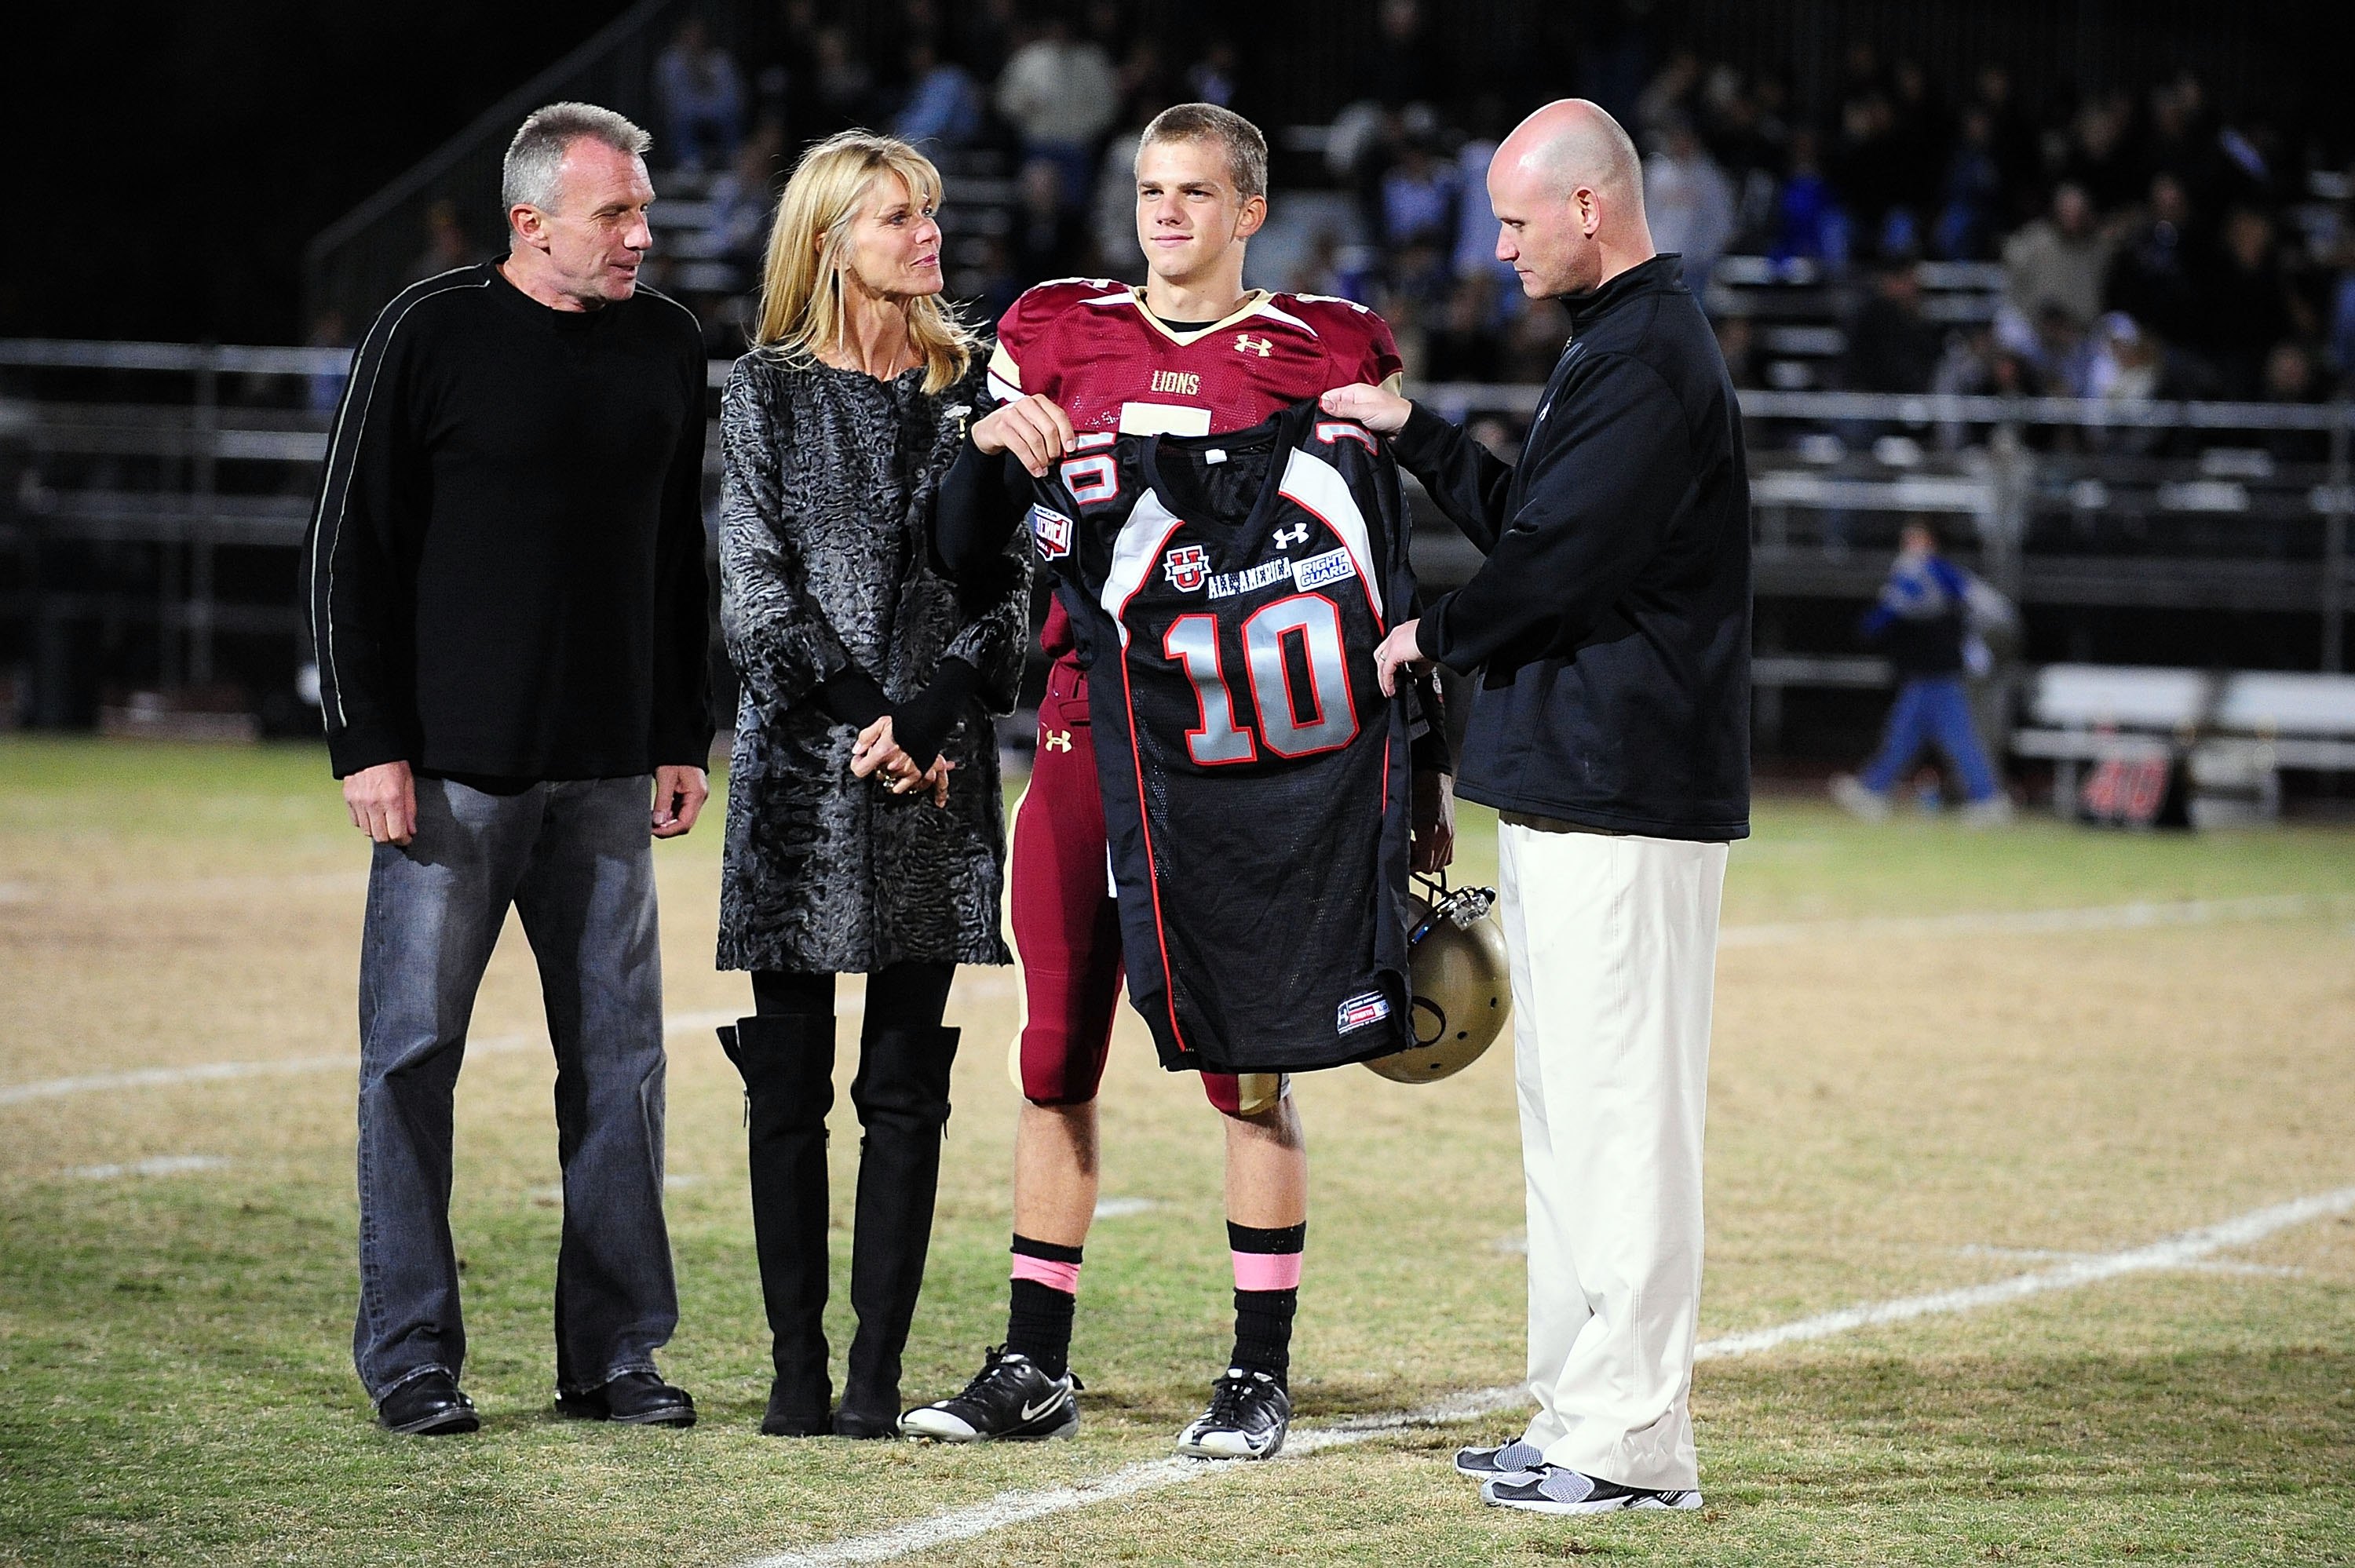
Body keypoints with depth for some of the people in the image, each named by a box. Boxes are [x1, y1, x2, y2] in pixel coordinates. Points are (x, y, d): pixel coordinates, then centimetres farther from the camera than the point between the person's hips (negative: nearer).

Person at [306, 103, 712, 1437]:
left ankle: (616, 1351, 14)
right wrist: (370, 744, -9)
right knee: (415, 1055, -1)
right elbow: (353, 550, -5)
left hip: (605, 775, 5)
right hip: (450, 772, -4)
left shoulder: (668, 346, 9)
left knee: (618, 1059, 6)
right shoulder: (430, 336, -6)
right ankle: (411, 1357, 6)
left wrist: (682, 737, 11)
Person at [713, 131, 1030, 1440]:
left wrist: (929, 713, -11)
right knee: (791, 1084, 0)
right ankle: (797, 1366, 5)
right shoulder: (769, 394, 4)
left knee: (909, 1085, 1)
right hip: (801, 768, -1)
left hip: (937, 773, 1)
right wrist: (861, 716, -12)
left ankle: (880, 1367, 4)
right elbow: (754, 593, -1)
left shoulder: (973, 384, 8)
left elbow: (1010, 582, 3)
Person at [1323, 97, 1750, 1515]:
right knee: (1568, 1115, 14)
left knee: (1622, 1115, -8)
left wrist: (1432, 638, -4)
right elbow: (1527, 518, 23)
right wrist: (1411, 431, 19)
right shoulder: (1614, 344, 18)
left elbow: (1556, 562, -20)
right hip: (1566, 791, 11)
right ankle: (1581, 1415, 21)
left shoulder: (1652, 361, -16)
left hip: (1623, 802, -11)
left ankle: (1634, 1445, -7)